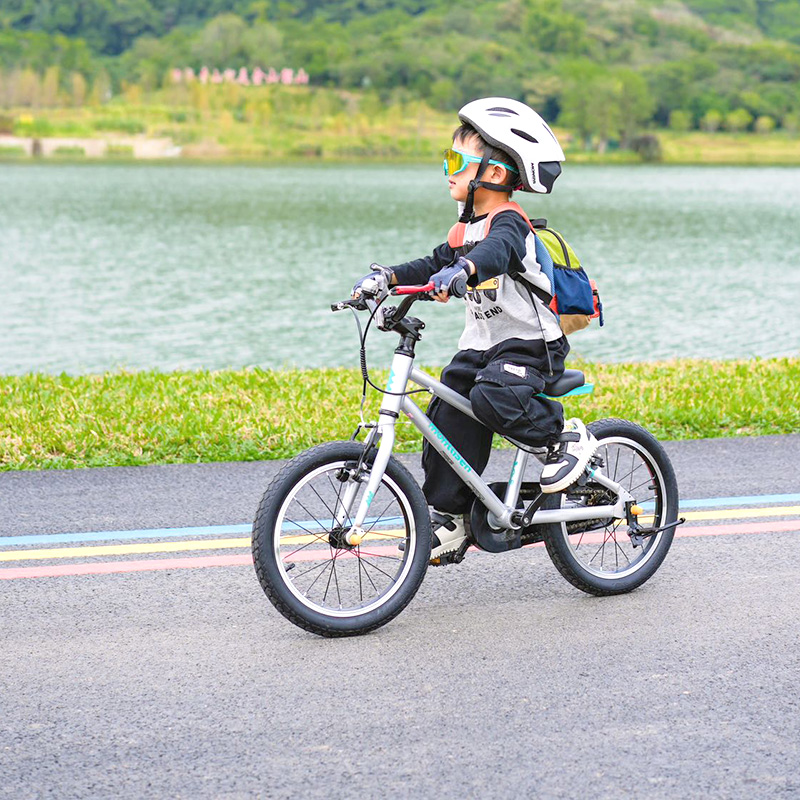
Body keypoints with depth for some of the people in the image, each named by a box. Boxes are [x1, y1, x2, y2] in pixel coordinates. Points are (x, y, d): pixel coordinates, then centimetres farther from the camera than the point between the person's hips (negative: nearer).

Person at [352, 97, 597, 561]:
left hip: (530, 344, -9)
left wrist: (461, 270, -58)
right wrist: (388, 277, -3)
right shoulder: (465, 229, 11)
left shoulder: (508, 223, -17)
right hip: (482, 345, 9)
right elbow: (435, 265, 13)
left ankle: (567, 436, -9)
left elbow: (496, 252, -38)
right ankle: (447, 517, 5)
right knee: (447, 415, -3)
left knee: (492, 397, -33)